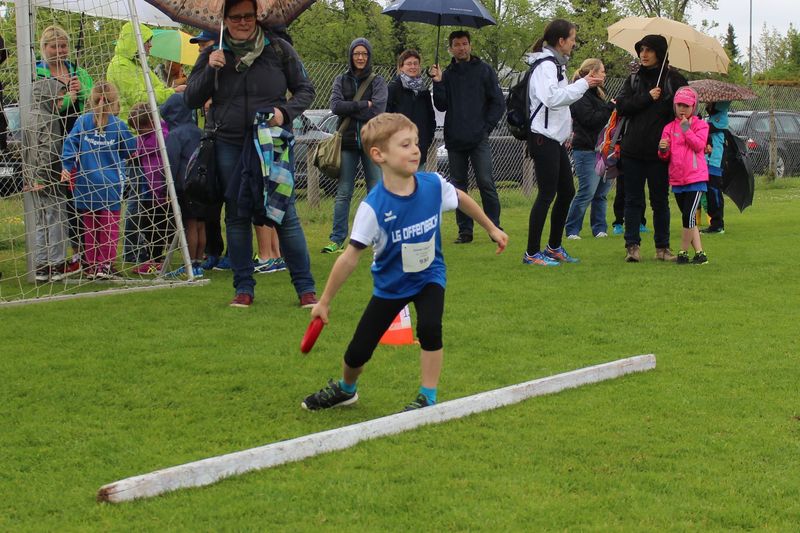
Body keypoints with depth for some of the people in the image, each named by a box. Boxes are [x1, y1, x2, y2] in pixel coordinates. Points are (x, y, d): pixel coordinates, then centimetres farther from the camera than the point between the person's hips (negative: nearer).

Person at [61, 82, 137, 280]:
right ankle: (105, 265, 0)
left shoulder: (82, 121, -2)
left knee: (89, 226, 10)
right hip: (111, 183, -2)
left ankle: (91, 266, 13)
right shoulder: (118, 125, -5)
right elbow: (131, 150, 4)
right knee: (109, 225, 4)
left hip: (86, 182, 2)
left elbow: (70, 143, -9)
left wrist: (66, 167, -7)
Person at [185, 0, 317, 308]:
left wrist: (285, 112, -13)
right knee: (237, 216, 6)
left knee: (285, 214, -5)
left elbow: (305, 90, 6)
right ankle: (244, 287, 16)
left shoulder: (278, 49, 1)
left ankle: (305, 287, 2)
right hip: (230, 146, 2)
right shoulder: (214, 54, 5)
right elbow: (191, 100, 5)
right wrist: (210, 69, -10)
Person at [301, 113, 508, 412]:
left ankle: (428, 398, -9)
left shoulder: (434, 185, -19)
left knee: (429, 327, -27)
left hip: (429, 276, 1)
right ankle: (346, 389, 38)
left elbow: (461, 199, 5)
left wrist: (491, 228, 18)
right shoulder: (373, 207, -27)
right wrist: (325, 302, -16)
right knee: (357, 352, 4)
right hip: (390, 284, -1)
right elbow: (351, 256, -21)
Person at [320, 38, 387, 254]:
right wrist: (362, 105, -12)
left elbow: (377, 110, -10)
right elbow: (335, 105, -6)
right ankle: (337, 240, 3)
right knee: (343, 193, 1)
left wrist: (348, 109, -7)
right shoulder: (341, 80, 10)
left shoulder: (377, 81, 5)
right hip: (348, 143, 1)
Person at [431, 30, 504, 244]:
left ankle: (495, 227, -2)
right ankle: (464, 230, 11)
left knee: (486, 183, -8)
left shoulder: (483, 70, 4)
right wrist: (438, 84, -8)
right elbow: (441, 106, 4)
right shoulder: (447, 74, 11)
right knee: (459, 185, 5)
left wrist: (486, 127, -3)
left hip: (479, 139, -3)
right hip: (454, 139, 3)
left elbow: (498, 103, 4)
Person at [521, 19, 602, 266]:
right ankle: (532, 253, -3)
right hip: (543, 137, -10)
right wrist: (582, 84, -21)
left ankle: (554, 247, 24)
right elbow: (552, 98, -27)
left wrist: (585, 82, 9)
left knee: (566, 192, 14)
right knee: (547, 194, -8)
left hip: (556, 138, 10)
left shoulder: (555, 64, 17)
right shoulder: (545, 65, -14)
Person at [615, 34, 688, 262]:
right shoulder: (633, 79, 10)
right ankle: (632, 246, 7)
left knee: (660, 201, 6)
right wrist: (647, 98, -11)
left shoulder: (674, 79, 1)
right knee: (633, 200, 3)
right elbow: (621, 106, 0)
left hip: (659, 151, -2)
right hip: (633, 149, 2)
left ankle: (662, 247, 13)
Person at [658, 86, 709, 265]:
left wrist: (686, 129, -15)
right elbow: (664, 156, 8)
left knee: (689, 216, -14)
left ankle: (683, 252, -4)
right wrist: (663, 149, -14)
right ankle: (699, 253, 15)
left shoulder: (700, 125, 1)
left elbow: (699, 145, -15)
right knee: (689, 219, 9)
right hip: (677, 180, 5)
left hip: (696, 178, -5)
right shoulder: (669, 127, 10)